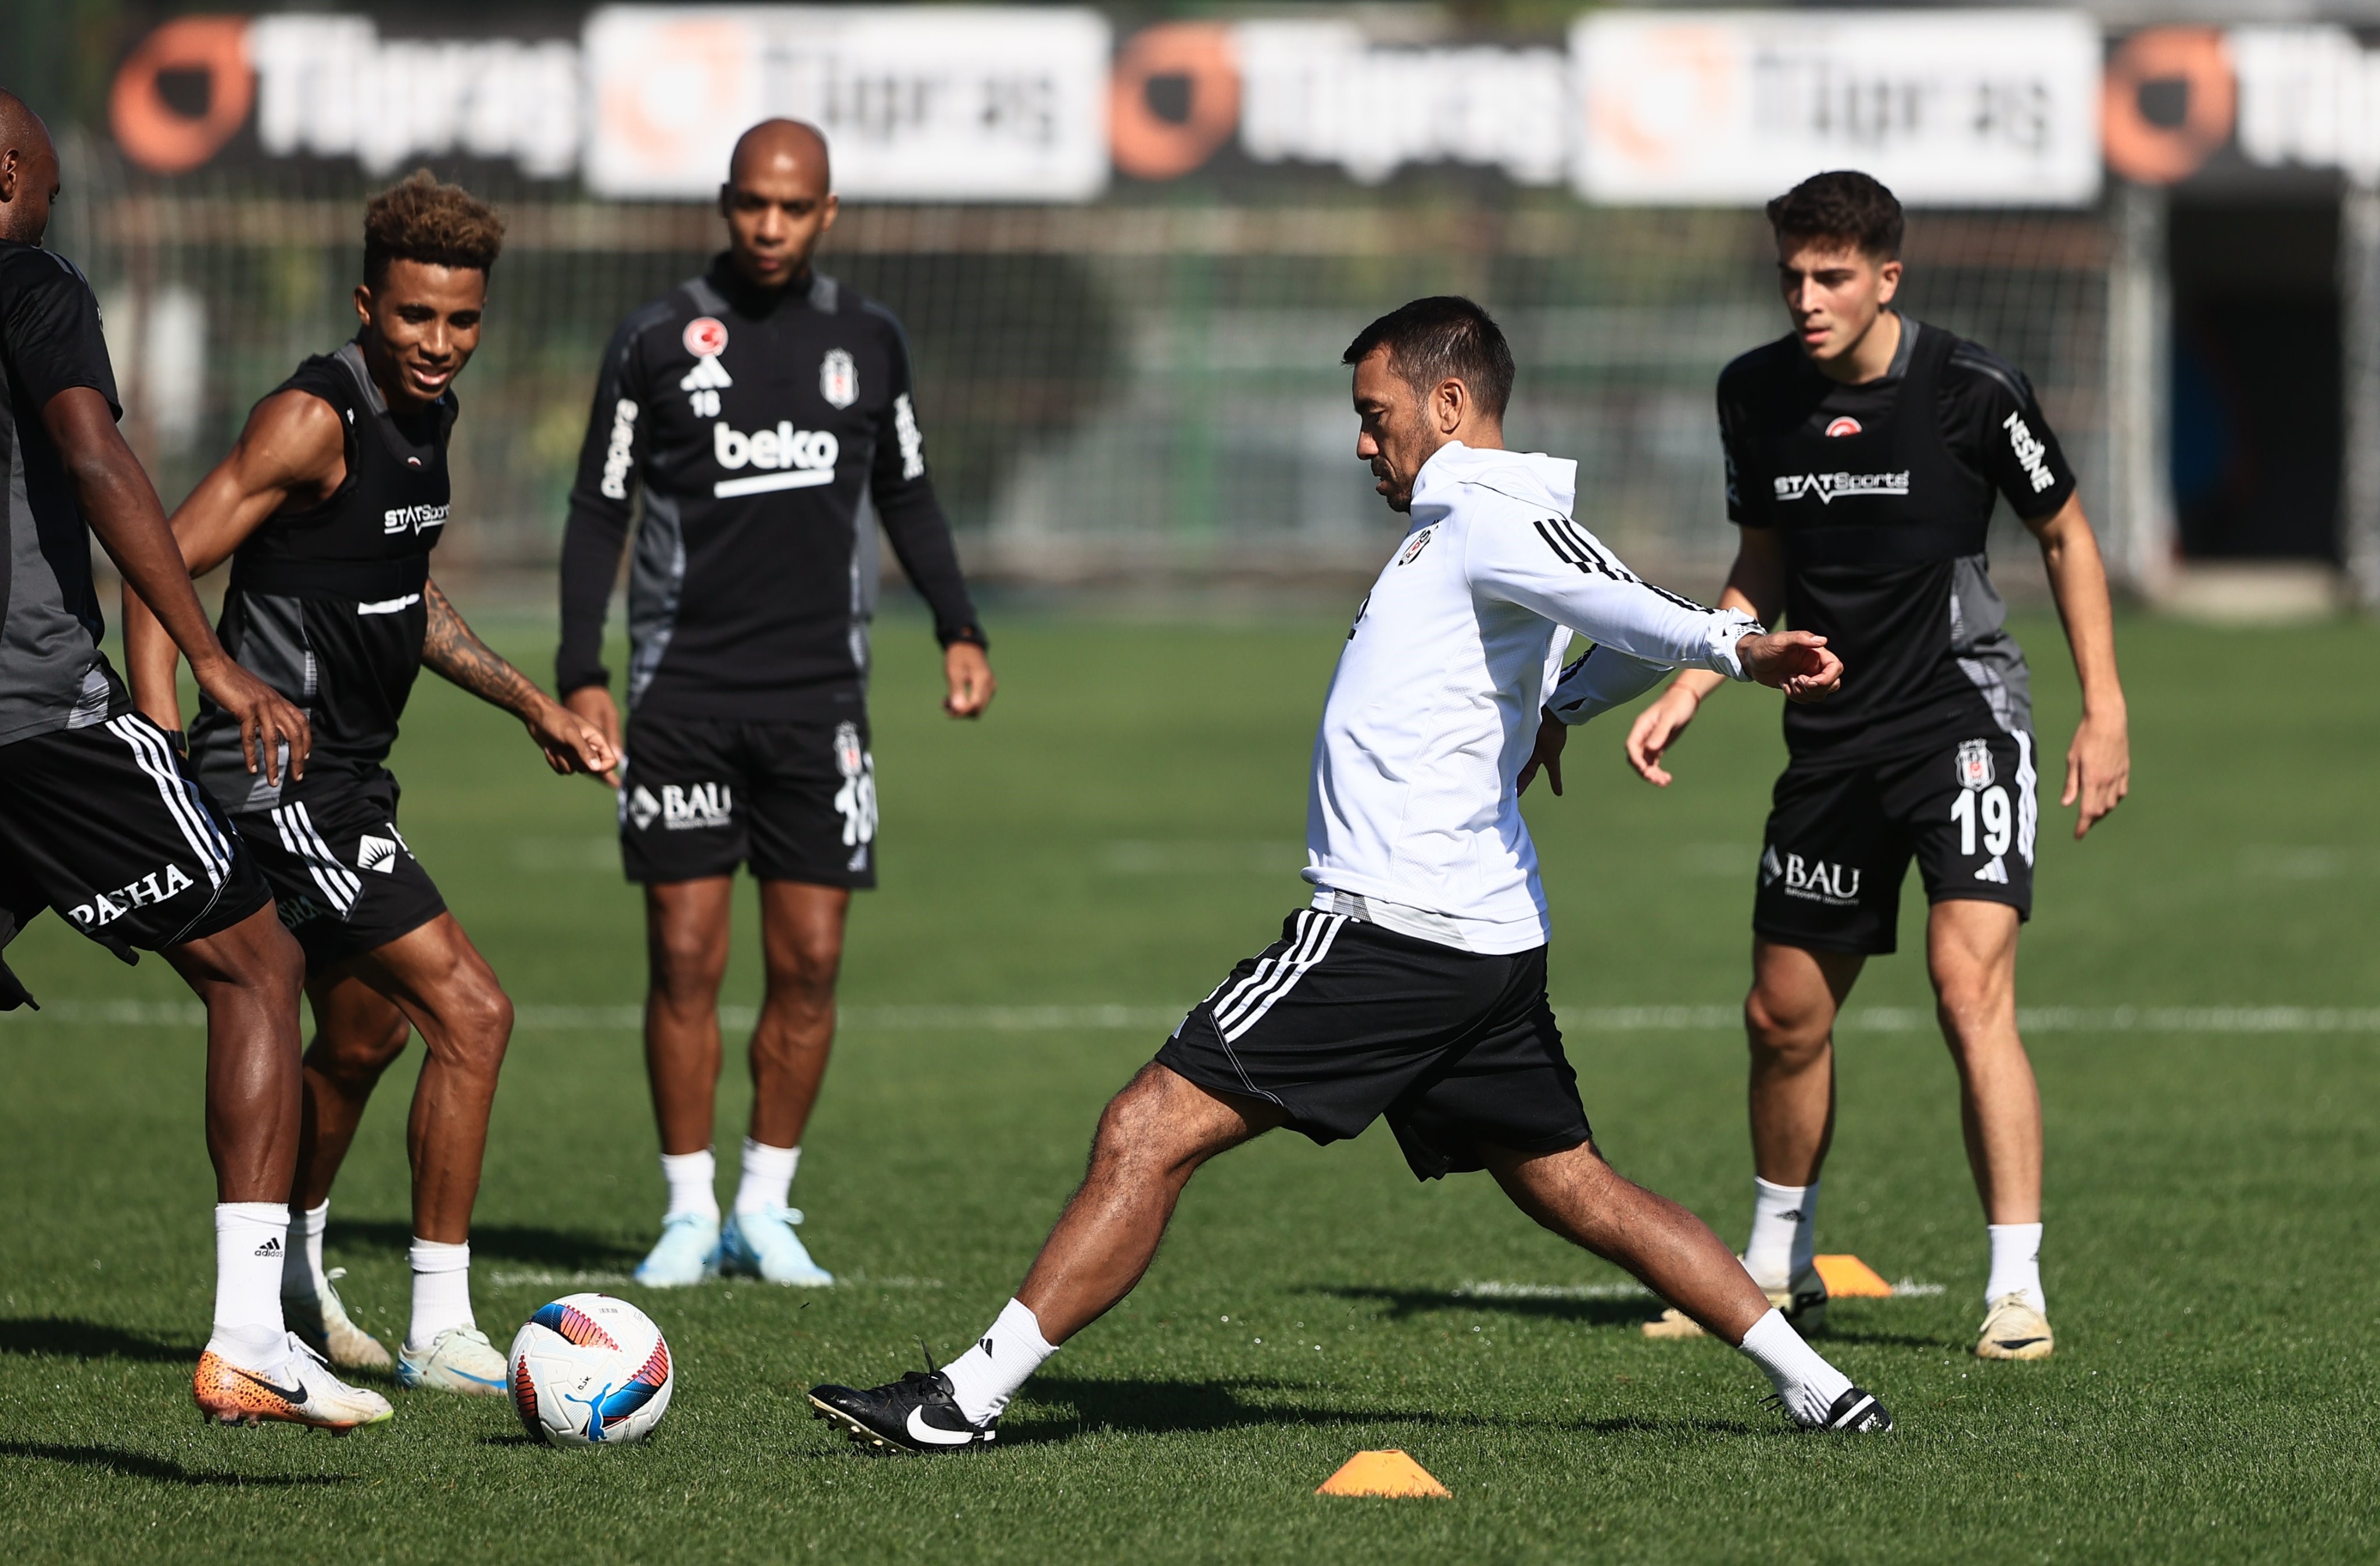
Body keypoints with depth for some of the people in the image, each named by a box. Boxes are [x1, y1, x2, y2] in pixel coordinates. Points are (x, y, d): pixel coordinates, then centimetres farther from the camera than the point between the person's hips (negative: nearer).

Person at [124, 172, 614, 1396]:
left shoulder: (424, 417, 9)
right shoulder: (315, 421, -18)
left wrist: (530, 705, 22)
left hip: (347, 778, 10)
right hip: (279, 778, -10)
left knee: (363, 1039, 23)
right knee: (471, 1013, -15)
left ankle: (291, 1286, 44)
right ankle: (439, 1330, -9)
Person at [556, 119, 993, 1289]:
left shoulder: (867, 339, 8)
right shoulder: (658, 339, 0)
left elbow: (905, 493, 19)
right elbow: (598, 512, 3)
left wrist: (957, 629, 7)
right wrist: (582, 676, -6)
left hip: (820, 696, 2)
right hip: (684, 696, -2)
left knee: (810, 962, -1)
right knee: (685, 957, -4)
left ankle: (766, 1208, 10)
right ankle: (689, 1213, 5)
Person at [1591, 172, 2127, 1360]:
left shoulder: (1969, 390, -12)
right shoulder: (1755, 395, 1)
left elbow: (2066, 538, 1)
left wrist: (2104, 714, -3)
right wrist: (1686, 692, 3)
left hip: (1964, 715, -5)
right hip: (1832, 734, 5)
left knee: (1970, 987, -21)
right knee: (1784, 1016, 11)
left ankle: (2016, 1290, -20)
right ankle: (1776, 1268, 32)